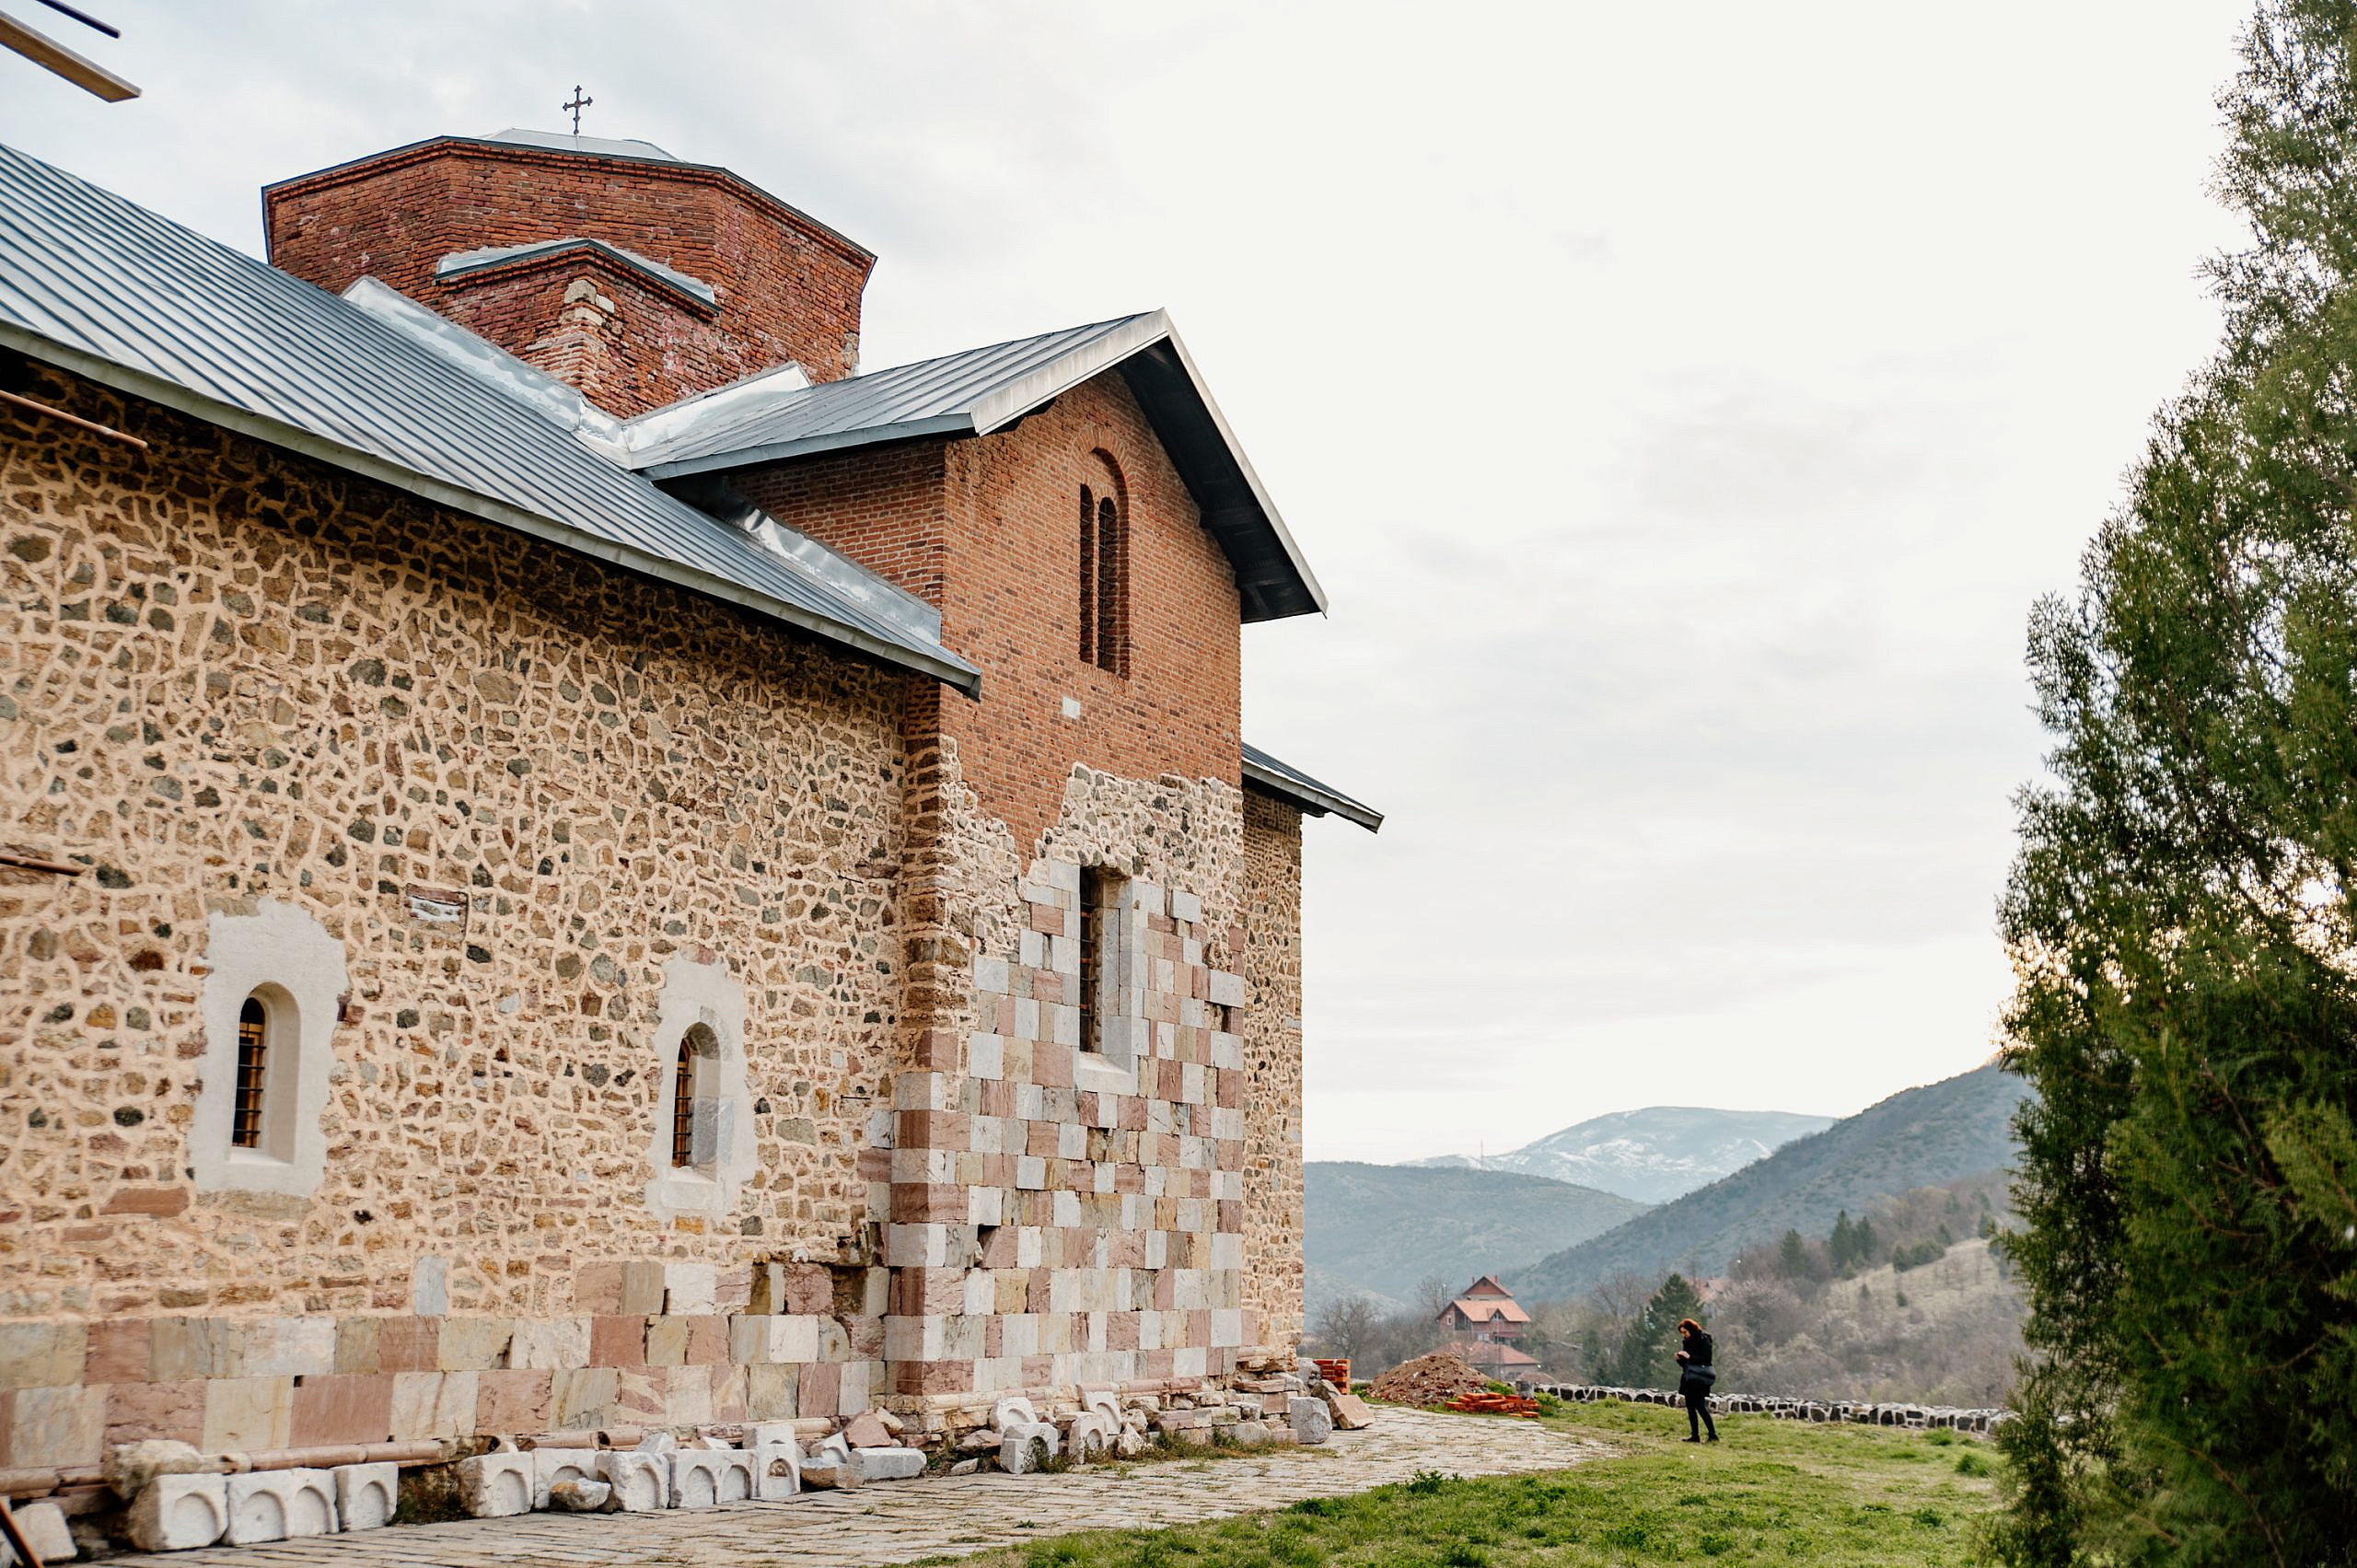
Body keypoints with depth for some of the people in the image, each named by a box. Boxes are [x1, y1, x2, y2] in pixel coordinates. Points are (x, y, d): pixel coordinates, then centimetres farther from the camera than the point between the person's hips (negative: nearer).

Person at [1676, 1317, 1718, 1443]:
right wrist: (1680, 1359, -1)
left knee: (1700, 1406, -13)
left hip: (1700, 1379, -8)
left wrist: (1690, 1357, -17)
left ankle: (1713, 1434, -10)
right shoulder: (1687, 1342, 15)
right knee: (1690, 1406, 5)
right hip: (1689, 1379, 8)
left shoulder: (1703, 1340, -7)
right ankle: (1695, 1436, 8)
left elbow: (1707, 1359, -14)